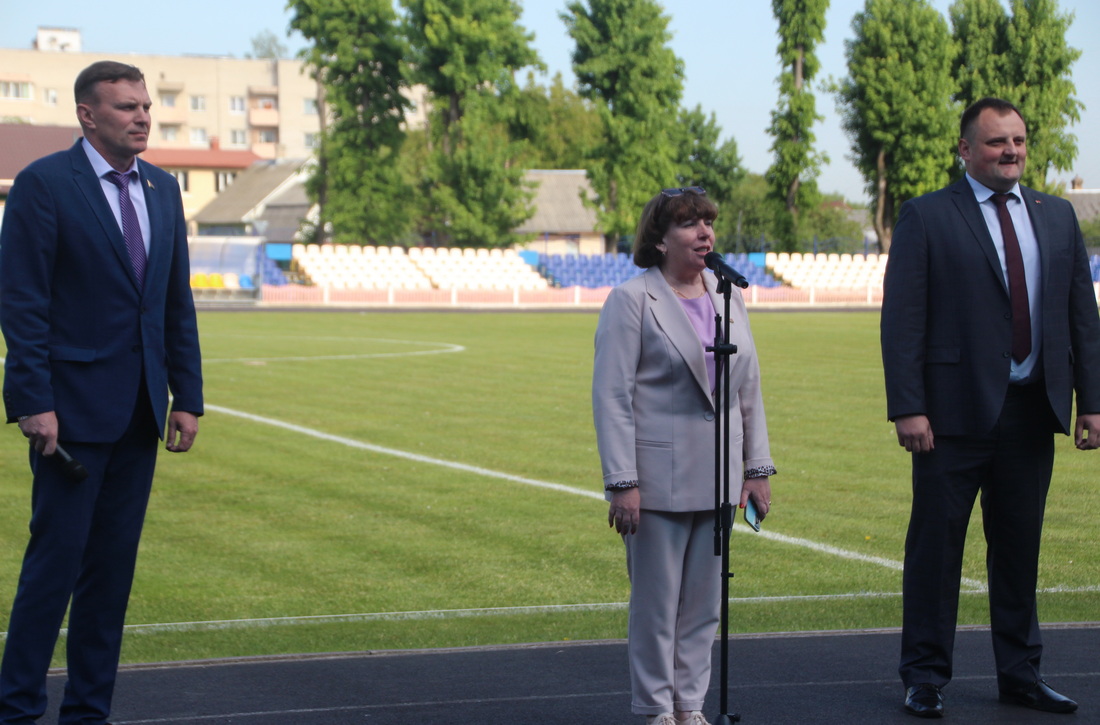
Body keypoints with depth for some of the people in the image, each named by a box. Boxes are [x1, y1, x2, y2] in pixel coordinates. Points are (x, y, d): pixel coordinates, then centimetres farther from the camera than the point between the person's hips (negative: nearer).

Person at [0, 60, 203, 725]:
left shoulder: (162, 189, 12)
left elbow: (178, 302, 15)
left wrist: (187, 396, 9)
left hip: (140, 410, 6)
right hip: (73, 406, -6)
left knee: (113, 564, 8)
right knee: (56, 557, -5)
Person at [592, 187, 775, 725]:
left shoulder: (727, 300, 12)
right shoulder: (631, 301, -6)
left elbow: (748, 391, 15)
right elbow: (612, 397, -10)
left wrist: (758, 468, 10)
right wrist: (622, 483, -16)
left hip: (717, 479, 6)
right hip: (659, 479, -5)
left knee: (705, 601, 10)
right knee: (656, 603, 1)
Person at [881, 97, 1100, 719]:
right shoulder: (926, 217, -2)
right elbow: (902, 319, -6)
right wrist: (908, 408, -13)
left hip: (1033, 411, 4)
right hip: (956, 411, -4)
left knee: (1021, 546, 11)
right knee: (937, 542, 2)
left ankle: (1021, 674, 21)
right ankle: (926, 678, 11)